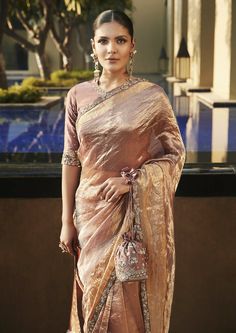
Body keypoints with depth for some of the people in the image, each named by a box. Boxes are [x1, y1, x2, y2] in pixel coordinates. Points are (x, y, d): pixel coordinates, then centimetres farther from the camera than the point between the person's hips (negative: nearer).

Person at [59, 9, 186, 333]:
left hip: (137, 215, -2)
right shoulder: (78, 95, 2)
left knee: (130, 299, 6)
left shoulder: (152, 96, -6)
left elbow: (175, 154, -1)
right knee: (93, 294, 13)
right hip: (91, 212, 3)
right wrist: (67, 221, 3)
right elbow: (71, 159, 3)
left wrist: (132, 181, -16)